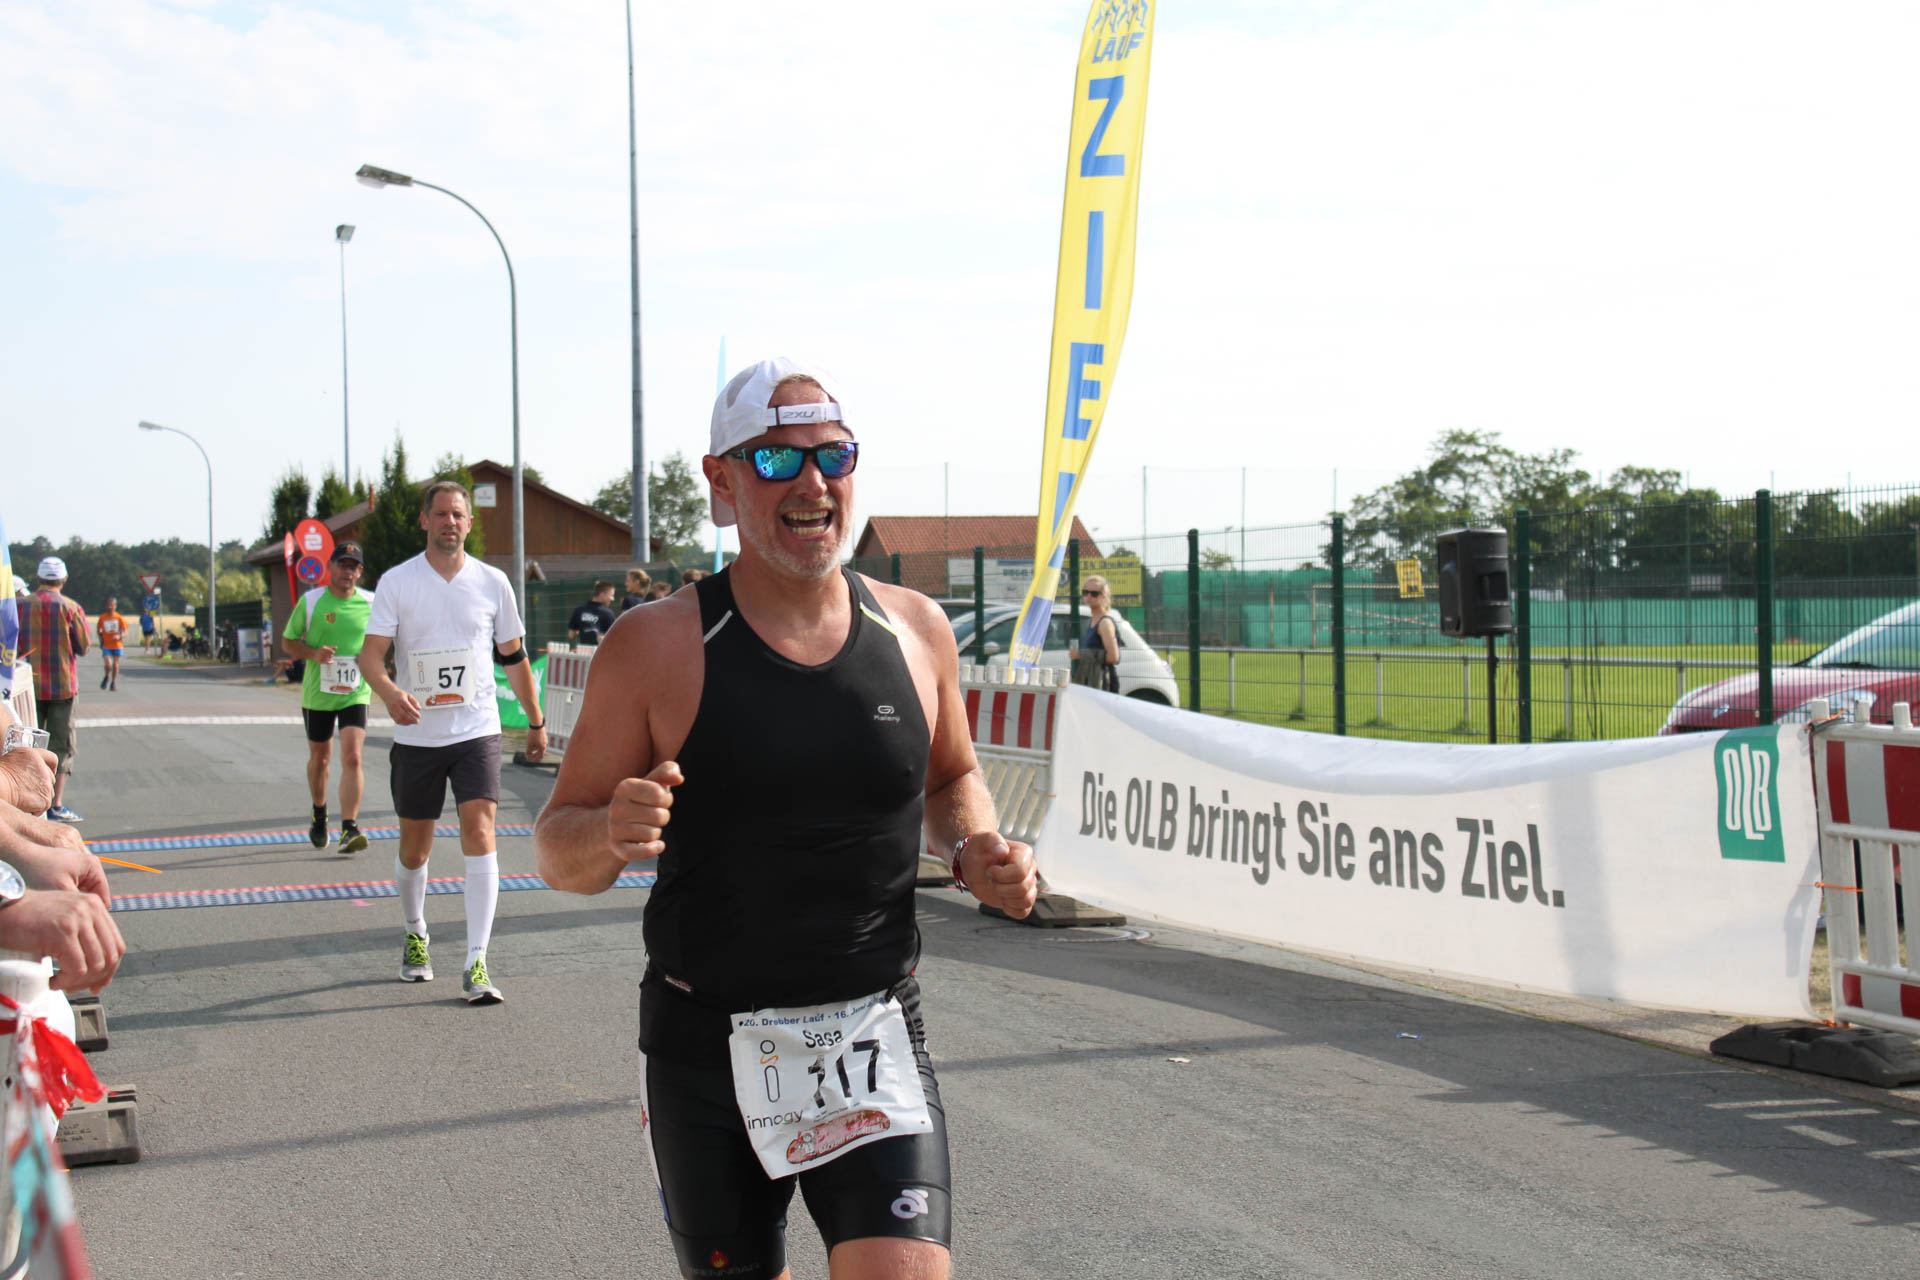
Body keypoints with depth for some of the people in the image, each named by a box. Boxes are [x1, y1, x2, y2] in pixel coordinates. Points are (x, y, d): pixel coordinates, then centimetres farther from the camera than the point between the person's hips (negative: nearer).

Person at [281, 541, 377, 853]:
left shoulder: (371, 603, 0)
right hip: (317, 694, 1)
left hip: (356, 694, -1)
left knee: (352, 757, -16)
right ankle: (319, 815, 41)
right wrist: (313, 653, -16)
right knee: (319, 758, 15)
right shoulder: (310, 601, -3)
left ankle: (349, 829, -17)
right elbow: (287, 641, 4)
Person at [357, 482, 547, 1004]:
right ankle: (415, 935, 38)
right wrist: (391, 692, -29)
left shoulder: (492, 583, 3)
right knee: (415, 843, 10)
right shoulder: (396, 582, -2)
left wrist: (536, 722, 17)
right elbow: (371, 654, -8)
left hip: (476, 731, 0)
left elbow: (514, 657, 13)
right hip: (416, 734, 0)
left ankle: (477, 965, -14)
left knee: (479, 832, -15)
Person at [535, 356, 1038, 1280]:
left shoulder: (916, 629, 3)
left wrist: (976, 849, -1)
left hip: (874, 1039, 1)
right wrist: (611, 833, -25)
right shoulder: (656, 648, -7)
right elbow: (559, 849, -3)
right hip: (705, 1048, -1)